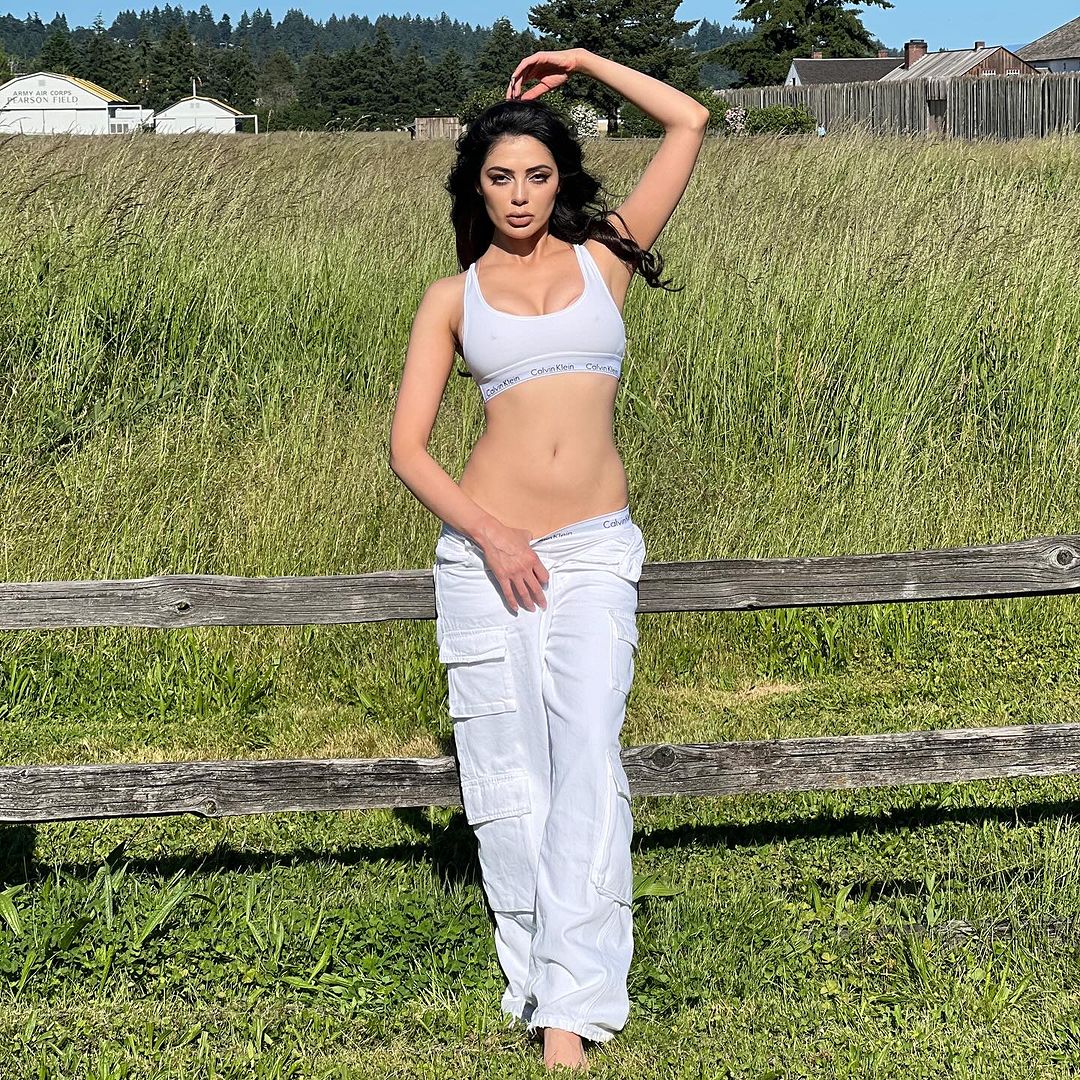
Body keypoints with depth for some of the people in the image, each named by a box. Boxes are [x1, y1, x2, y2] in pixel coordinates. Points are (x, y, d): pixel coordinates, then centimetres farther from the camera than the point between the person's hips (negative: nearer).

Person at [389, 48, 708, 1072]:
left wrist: (579, 61, 14)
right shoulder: (454, 296, 8)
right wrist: (490, 534, -9)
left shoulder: (602, 258, 10)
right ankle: (535, 978, 12)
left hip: (595, 552, -1)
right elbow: (407, 446, 3)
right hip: (486, 548, 1)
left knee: (586, 762, -13)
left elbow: (688, 121, 9)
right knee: (506, 773, 1)